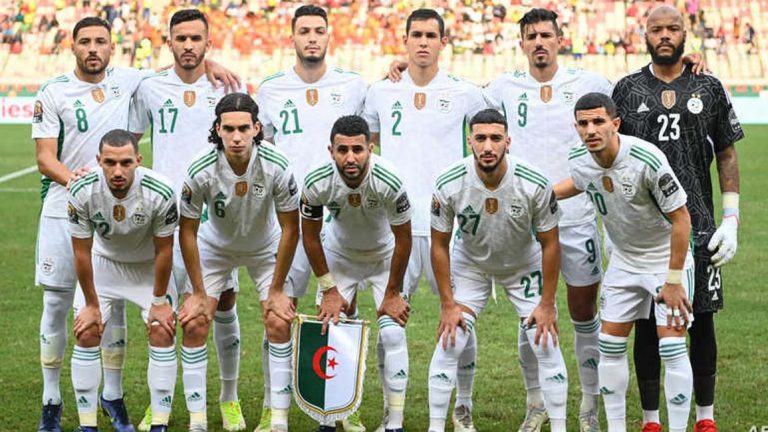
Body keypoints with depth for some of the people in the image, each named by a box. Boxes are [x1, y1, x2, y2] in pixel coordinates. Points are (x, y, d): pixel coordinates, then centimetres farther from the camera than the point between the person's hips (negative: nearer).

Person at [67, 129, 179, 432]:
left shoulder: (160, 193, -33)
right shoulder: (82, 192, -29)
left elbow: (163, 251, -18)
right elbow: (81, 252, -17)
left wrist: (159, 301, -11)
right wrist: (91, 304, -10)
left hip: (149, 266, -1)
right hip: (103, 261, 1)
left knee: (162, 333, -12)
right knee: (86, 334, -9)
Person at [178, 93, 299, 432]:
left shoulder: (277, 167, -29)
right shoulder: (200, 172, -29)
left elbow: (290, 229, -17)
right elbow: (187, 232, -16)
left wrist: (277, 289, -14)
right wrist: (199, 293, -13)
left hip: (266, 249, 0)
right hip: (215, 248, 0)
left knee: (279, 323, -12)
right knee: (194, 324, -9)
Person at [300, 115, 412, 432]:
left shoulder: (389, 182, -34)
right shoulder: (317, 183, -29)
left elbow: (403, 238, -19)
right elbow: (310, 236, -11)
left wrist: (393, 293, -12)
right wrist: (329, 289, -9)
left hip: (384, 256, -2)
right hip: (339, 254, 2)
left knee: (393, 333, -12)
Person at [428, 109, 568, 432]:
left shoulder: (534, 184, -29)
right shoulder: (449, 185, -27)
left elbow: (550, 244, -15)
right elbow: (439, 245, -12)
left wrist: (547, 304, -13)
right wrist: (448, 304, -11)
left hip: (524, 265, 0)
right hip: (469, 264, 0)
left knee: (546, 344, -6)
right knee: (449, 344, -9)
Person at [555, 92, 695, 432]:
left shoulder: (647, 159, -30)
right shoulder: (579, 161, -12)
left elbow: (681, 219, -22)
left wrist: (673, 281, -20)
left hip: (667, 259, -6)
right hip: (623, 261, 6)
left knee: (671, 347, -12)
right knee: (610, 346, 5)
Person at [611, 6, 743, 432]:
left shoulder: (709, 88, 5)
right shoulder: (627, 89, 5)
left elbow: (727, 155, 8)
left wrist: (731, 220, 1)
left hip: (698, 226, 0)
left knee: (702, 322, 4)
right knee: (646, 324, 4)